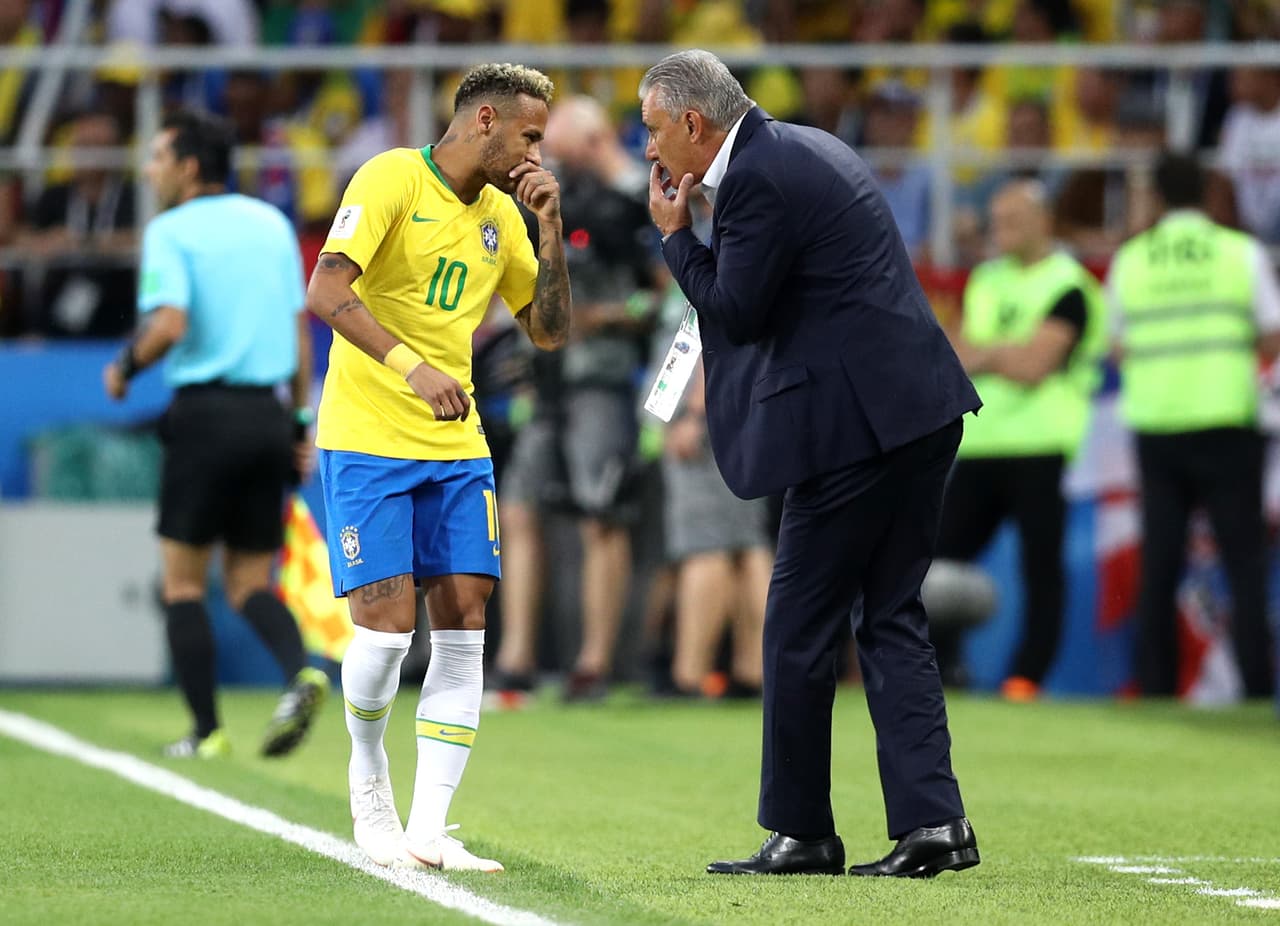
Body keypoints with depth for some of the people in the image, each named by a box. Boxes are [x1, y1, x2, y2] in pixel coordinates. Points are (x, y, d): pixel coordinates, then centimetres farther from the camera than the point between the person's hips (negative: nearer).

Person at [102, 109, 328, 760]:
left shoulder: (170, 231, -5)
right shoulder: (273, 224, 13)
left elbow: (169, 324, -19)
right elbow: (301, 328, 13)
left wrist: (124, 368, -1)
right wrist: (303, 424, 17)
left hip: (206, 412, -5)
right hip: (268, 414, 5)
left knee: (184, 582, 8)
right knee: (250, 583, 10)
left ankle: (206, 731, 3)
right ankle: (299, 673, -18)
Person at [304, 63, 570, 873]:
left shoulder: (500, 215, 11)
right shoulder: (391, 178, -9)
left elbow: (551, 331, 15)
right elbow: (327, 292, -20)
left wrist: (551, 230, 2)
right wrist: (412, 366, -32)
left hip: (457, 448, 6)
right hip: (366, 441, -6)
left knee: (464, 625, -4)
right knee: (387, 626, -11)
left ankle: (429, 830, -2)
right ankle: (369, 775, 18)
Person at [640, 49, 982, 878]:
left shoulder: (757, 179, -13)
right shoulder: (806, 149, 18)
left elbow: (736, 308, -11)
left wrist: (676, 235, -1)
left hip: (854, 423, -10)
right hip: (921, 410, 10)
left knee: (801, 625, 1)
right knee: (891, 617, 9)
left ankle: (802, 833, 7)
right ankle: (931, 819, 0)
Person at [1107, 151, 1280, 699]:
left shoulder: (1130, 260, 4)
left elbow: (1120, 349, 9)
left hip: (1155, 429, 2)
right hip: (1227, 422, -2)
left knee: (1159, 567, 7)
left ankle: (1155, 685, 4)